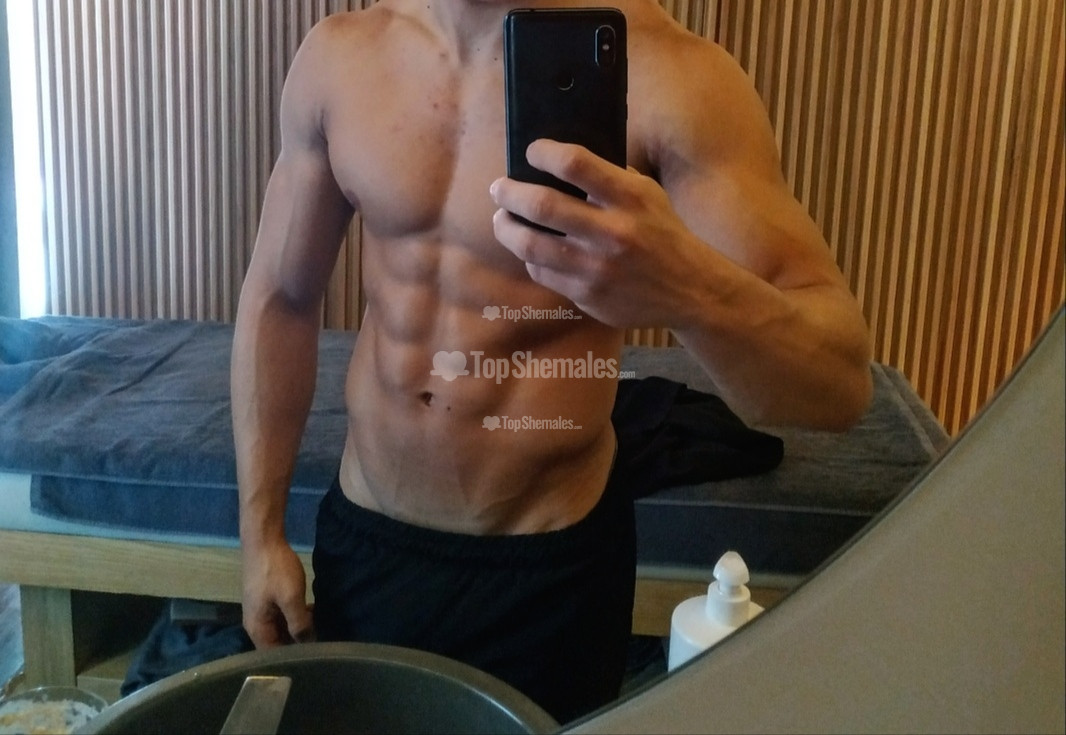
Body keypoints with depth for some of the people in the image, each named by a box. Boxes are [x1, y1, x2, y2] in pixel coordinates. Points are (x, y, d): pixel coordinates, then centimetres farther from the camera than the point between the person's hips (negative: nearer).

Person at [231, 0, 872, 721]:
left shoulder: (662, 71, -19)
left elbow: (841, 384, -23)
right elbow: (282, 297, 5)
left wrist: (686, 286, -44)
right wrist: (261, 530, 5)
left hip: (549, 568, -3)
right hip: (360, 540, 4)